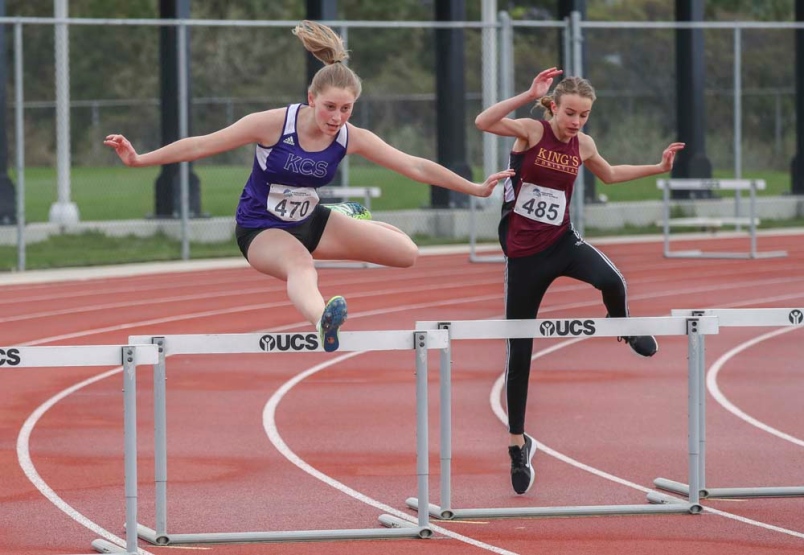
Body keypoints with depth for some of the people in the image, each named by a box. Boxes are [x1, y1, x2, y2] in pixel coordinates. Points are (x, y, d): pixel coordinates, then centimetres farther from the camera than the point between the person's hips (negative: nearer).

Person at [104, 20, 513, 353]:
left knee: (407, 253, -4)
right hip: (261, 229, -5)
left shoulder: (352, 139, -11)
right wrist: (138, 160, -23)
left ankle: (350, 218, 27)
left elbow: (415, 166, -5)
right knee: (301, 265, -42)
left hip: (311, 222, 5)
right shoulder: (274, 124, -23)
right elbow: (202, 146, -19)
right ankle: (322, 320, -78)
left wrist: (476, 189, -5)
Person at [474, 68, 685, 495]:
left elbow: (609, 174, 26)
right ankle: (517, 441, 18)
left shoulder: (583, 145, 3)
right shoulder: (531, 131, -11)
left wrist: (658, 167, 21)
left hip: (562, 243, 2)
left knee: (611, 281, -31)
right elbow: (483, 122, -30)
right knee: (519, 350, 3)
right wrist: (530, 95, -34)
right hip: (523, 252, -2)